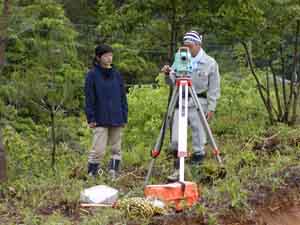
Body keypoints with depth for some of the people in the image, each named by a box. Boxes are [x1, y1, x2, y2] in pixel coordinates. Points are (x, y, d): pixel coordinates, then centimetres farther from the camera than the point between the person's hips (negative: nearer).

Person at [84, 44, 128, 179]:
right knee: (98, 150, -8)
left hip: (117, 120, 5)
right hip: (100, 120, -5)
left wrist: (124, 117, 9)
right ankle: (91, 176, 1)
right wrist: (91, 118, -9)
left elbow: (123, 97, 14)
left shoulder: (116, 74, 10)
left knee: (116, 149, 7)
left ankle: (113, 175, 15)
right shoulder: (92, 75, -2)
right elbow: (89, 98, -3)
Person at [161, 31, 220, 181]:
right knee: (176, 139, 0)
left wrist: (211, 108, -7)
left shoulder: (210, 63, -1)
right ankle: (178, 170, 11)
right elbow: (172, 82, 7)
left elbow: (214, 89, -1)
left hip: (199, 103, -3)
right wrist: (168, 74, -14)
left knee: (198, 139, 1)